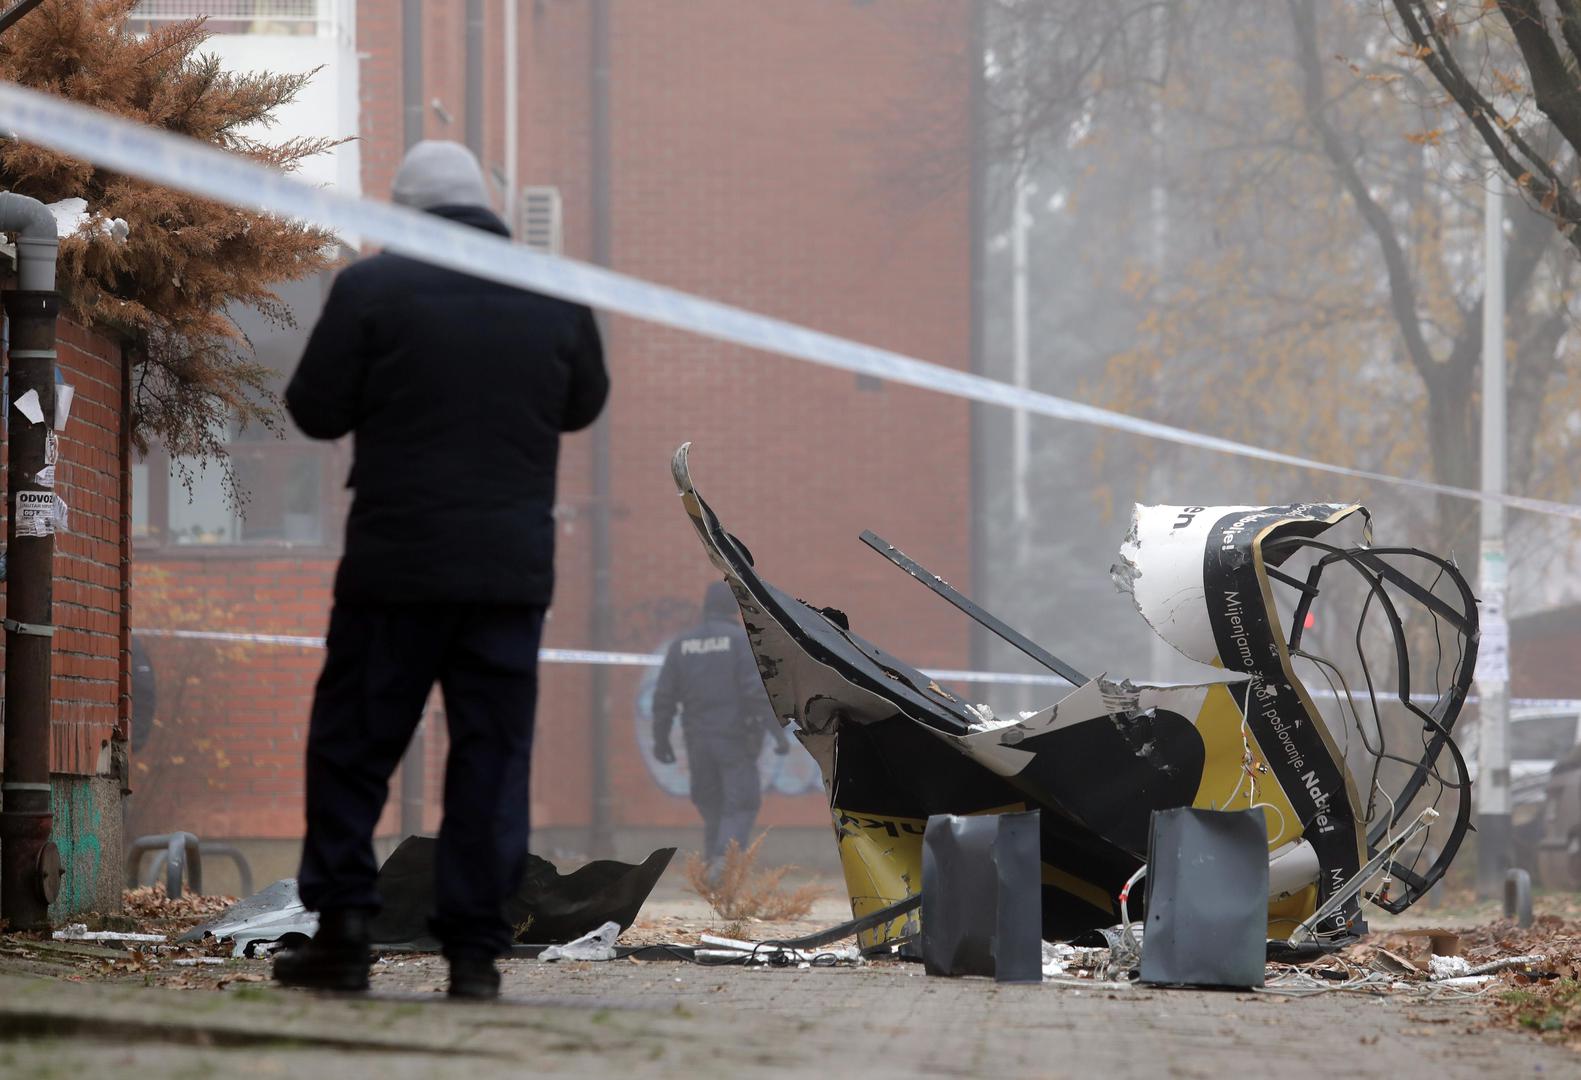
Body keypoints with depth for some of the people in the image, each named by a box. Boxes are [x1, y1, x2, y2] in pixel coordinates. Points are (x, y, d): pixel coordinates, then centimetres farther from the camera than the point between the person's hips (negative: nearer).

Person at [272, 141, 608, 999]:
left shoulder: (372, 287, -7)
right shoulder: (557, 296, 4)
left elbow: (315, 410, -3)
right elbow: (583, 405, 18)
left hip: (395, 564, -3)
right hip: (514, 567, 3)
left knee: (353, 744, 8)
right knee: (492, 754, 5)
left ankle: (342, 929, 2)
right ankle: (474, 947, 2)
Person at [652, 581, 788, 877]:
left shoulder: (681, 644, 9)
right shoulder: (741, 641, -5)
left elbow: (664, 697, 7)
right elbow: (759, 692, -14)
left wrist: (661, 739, 14)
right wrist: (779, 733, -12)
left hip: (698, 740, 4)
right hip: (735, 739, -4)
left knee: (711, 808, 15)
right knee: (741, 806, -3)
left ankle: (713, 862, 12)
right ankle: (724, 859, -22)